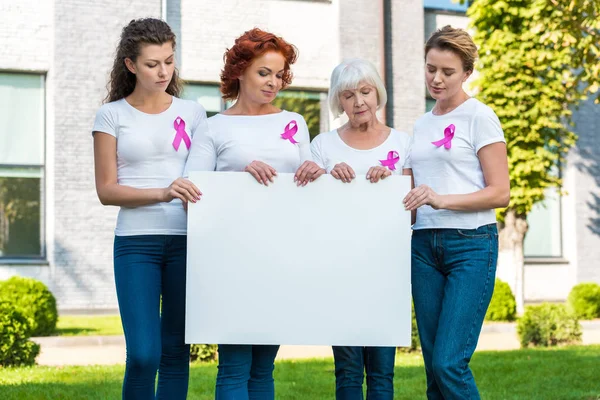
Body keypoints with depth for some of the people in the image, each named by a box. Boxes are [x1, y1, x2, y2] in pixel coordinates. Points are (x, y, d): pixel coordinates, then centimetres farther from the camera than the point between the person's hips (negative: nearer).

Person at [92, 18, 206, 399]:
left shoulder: (192, 112, 11)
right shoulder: (112, 115, 4)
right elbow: (106, 189, -1)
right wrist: (162, 193, -16)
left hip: (186, 239, 2)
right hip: (136, 242, -2)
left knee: (176, 352, 5)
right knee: (144, 354, -10)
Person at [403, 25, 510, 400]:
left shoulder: (479, 117, -3)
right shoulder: (422, 124, 17)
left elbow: (500, 193, -9)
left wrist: (441, 200, -21)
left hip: (471, 244, -6)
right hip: (424, 243, 6)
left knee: (448, 363, -14)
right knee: (434, 366, 5)